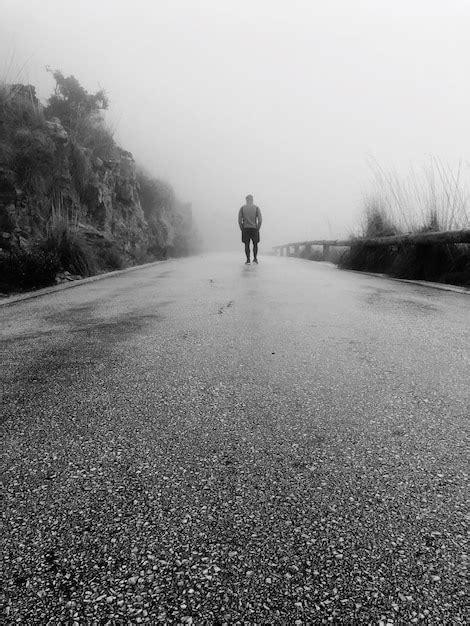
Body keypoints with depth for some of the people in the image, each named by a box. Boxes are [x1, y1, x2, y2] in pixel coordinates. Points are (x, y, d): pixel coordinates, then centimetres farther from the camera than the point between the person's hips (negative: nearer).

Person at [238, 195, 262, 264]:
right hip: (254, 228, 0)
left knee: (247, 245, 4)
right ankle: (255, 259, 11)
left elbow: (239, 220, -3)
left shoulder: (242, 208, 3)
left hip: (245, 229, 0)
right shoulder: (256, 208, 1)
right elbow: (260, 219, -5)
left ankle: (248, 260, -1)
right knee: (255, 244, 14)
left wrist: (242, 229, 4)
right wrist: (258, 228, 3)